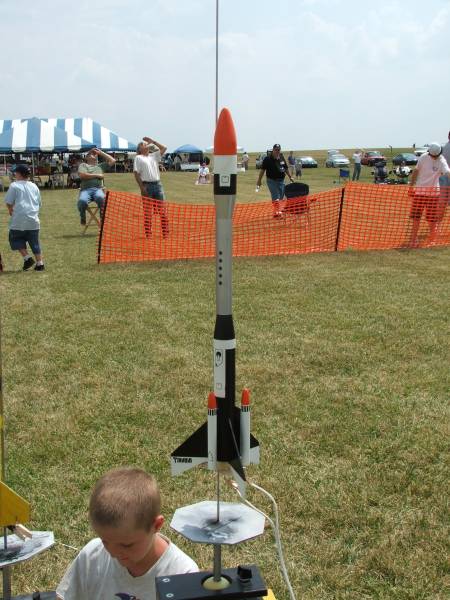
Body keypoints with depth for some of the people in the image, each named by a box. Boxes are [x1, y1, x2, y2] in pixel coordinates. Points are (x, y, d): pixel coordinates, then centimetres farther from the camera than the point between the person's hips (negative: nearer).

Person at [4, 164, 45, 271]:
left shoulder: (14, 186, -4)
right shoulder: (34, 186, 12)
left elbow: (8, 202, -4)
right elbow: (39, 203, 16)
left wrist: (11, 211, 14)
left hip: (19, 219, -4)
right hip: (33, 219, 4)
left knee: (15, 238, 13)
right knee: (34, 242, 11)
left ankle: (27, 258, 0)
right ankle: (40, 263, 8)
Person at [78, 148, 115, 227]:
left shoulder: (101, 165, 30)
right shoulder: (83, 165, 21)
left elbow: (112, 160, 23)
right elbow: (82, 175, 1)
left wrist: (101, 153, 26)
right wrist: (97, 175, 4)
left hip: (98, 189, 1)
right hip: (85, 189, -1)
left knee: (101, 198, -39)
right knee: (82, 201, -36)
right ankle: (82, 219, -7)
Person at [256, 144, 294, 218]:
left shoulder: (282, 158, 10)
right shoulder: (267, 159, -6)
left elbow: (286, 169, 21)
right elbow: (262, 170, -6)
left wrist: (290, 177, 21)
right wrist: (259, 180, -9)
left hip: (281, 180, 6)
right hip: (272, 180, -6)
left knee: (281, 197, 9)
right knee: (275, 197, -13)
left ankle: (276, 212, 21)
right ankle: (277, 212, -16)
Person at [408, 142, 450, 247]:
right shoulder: (423, 158, -4)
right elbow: (416, 171, 7)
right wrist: (411, 186, 9)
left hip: (433, 191, -1)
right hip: (420, 190, 2)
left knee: (432, 217, 3)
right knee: (416, 216, 2)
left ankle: (432, 240, 18)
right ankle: (414, 238, 11)